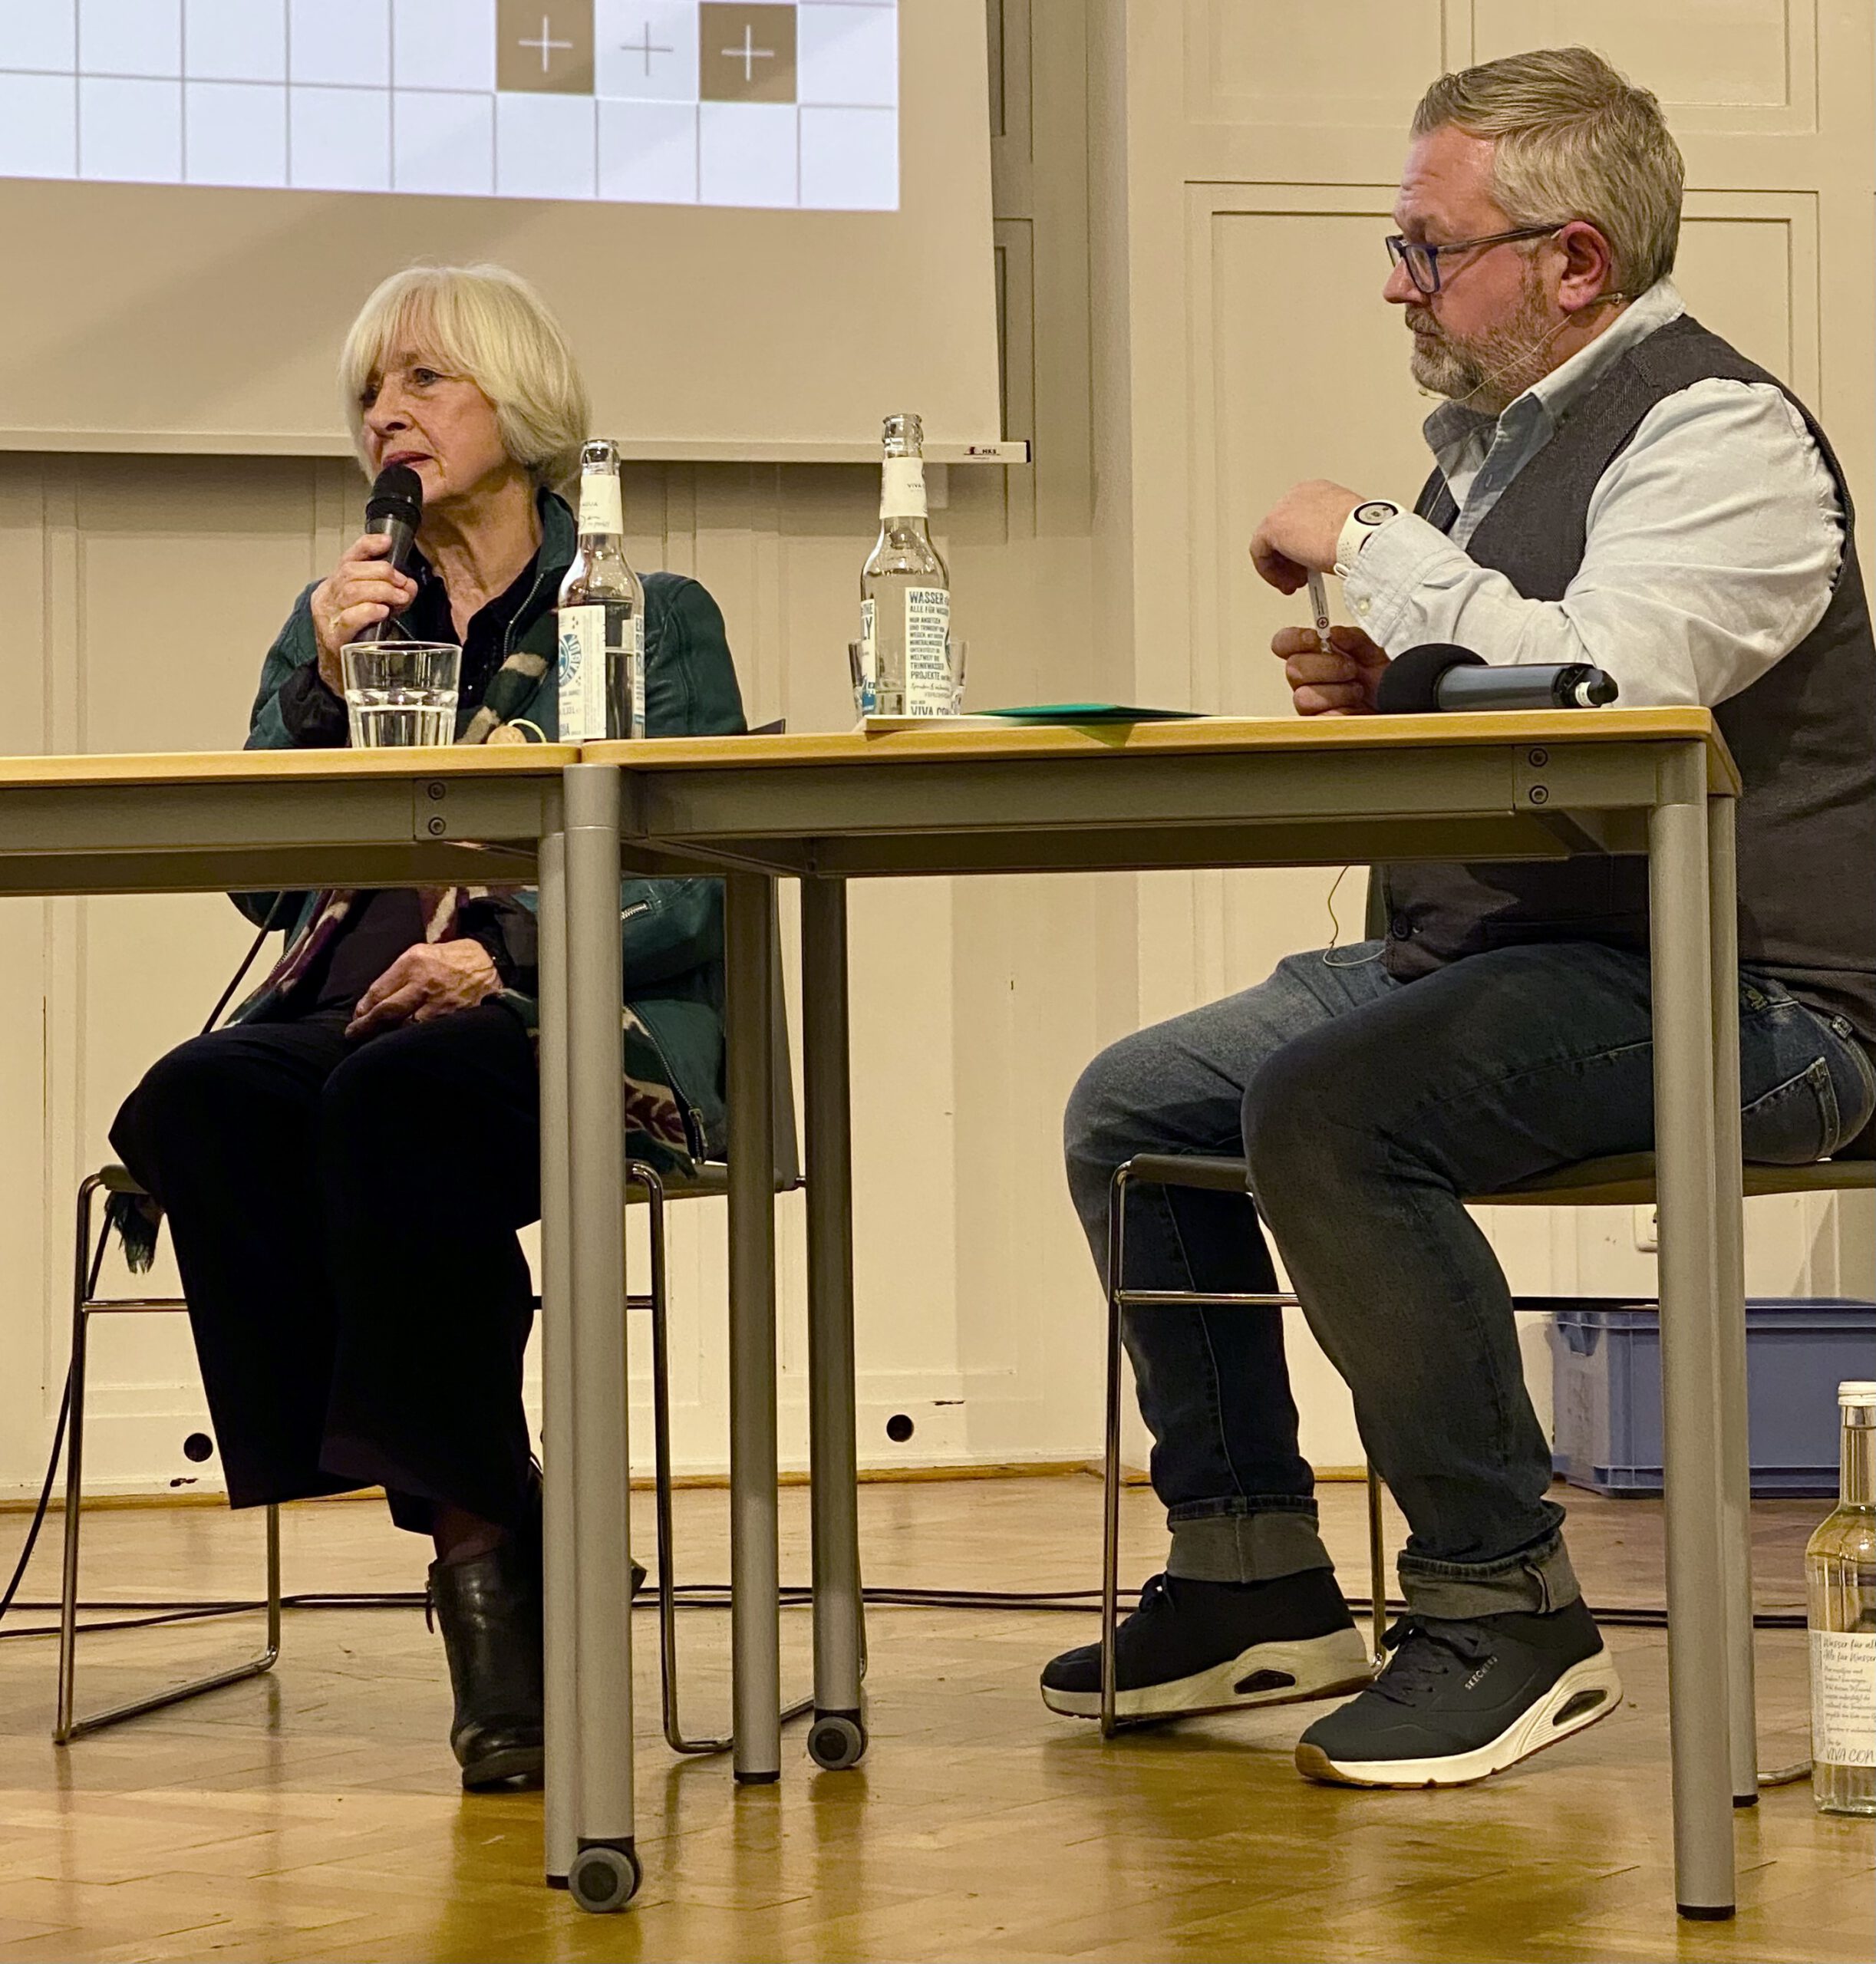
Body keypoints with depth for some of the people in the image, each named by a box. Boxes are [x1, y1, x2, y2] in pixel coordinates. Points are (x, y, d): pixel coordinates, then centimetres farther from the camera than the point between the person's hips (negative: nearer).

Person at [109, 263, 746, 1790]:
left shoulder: (652, 619, 11)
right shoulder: (339, 617, 23)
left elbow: (697, 892, 0)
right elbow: (260, 878, 13)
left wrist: (507, 959, -17)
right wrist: (321, 684, 0)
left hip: (575, 1033, -4)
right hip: (344, 1009, 4)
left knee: (392, 1100, -37)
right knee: (197, 1103, -31)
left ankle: (480, 1527, -26)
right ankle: (473, 1518, -27)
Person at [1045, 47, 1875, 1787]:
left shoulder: (1716, 433, -12)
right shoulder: (1488, 440, 17)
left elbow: (1600, 679, -29)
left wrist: (1370, 546, -17)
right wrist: (1365, 692, 7)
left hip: (1724, 992, -10)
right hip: (1485, 955, 10)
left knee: (1325, 1111, -31)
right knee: (1130, 1107, 10)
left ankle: (1504, 1609, -19)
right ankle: (1252, 1580, 14)